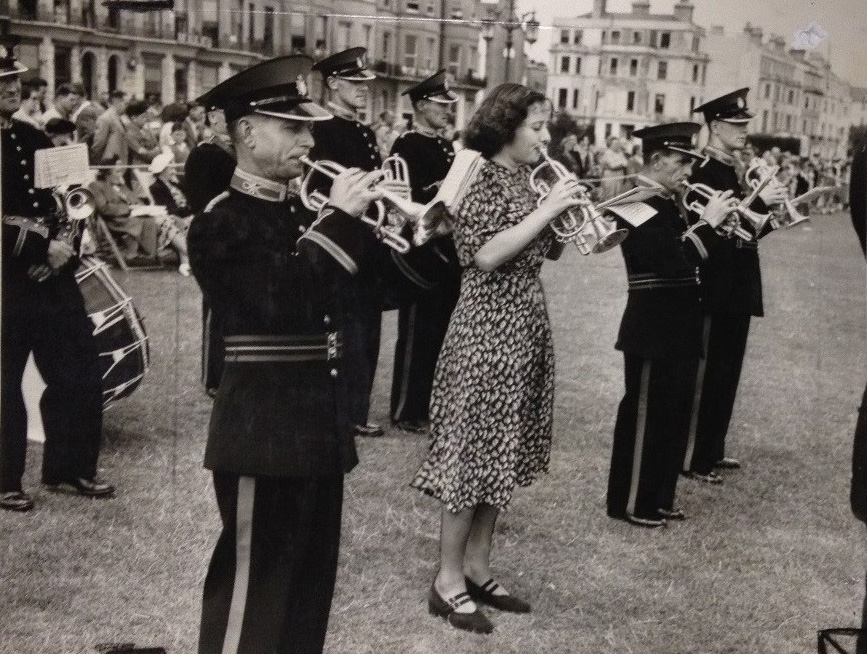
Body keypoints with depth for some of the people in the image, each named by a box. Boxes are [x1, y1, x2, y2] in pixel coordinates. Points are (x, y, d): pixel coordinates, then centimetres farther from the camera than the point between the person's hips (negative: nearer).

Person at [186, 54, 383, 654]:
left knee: (310, 578, 17)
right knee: (255, 582, 1)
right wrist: (339, 219, -23)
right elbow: (281, 304, -26)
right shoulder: (221, 223, -12)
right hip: (265, 428, -8)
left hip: (319, 422, 8)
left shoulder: (301, 212, 12)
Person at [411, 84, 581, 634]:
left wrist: (568, 215, 0)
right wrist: (546, 210, -21)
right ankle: (448, 580, 6)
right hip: (488, 330, -9)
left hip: (526, 327, 9)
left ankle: (477, 567, 23)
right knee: (475, 450, -4)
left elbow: (550, 251, 17)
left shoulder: (527, 182, 12)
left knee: (501, 452, 12)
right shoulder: (483, 180, -12)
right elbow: (485, 254, -24)